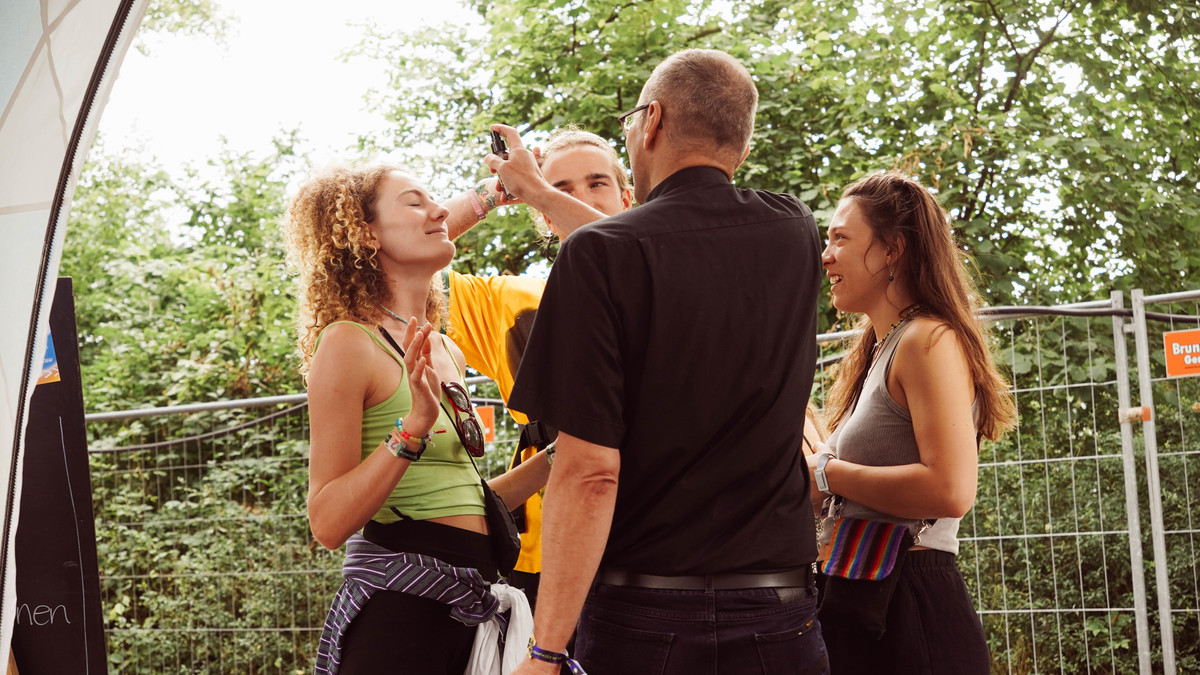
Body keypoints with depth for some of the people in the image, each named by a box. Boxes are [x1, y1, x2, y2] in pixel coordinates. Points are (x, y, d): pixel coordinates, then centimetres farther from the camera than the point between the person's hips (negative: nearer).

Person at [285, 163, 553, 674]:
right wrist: (413, 428, -24)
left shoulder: (448, 355, 15)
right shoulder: (349, 343, -9)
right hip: (397, 607, -8)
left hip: (467, 605, 8)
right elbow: (329, 523, -16)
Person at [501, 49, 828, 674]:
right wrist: (540, 195, 35)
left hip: (642, 622, -4)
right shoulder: (794, 235, 3)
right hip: (780, 620, 4)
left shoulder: (598, 255, -12)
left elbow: (590, 470, -17)